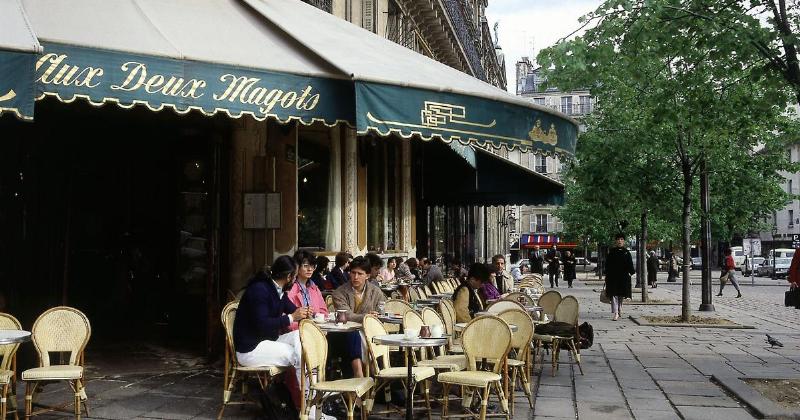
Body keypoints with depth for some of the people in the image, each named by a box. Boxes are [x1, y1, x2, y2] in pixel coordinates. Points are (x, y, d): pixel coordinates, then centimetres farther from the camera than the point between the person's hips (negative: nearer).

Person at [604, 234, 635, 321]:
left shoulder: (627, 252, 7)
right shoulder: (611, 252, 3)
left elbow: (630, 264, 5)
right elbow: (607, 264, 2)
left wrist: (631, 271, -10)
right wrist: (607, 275, -3)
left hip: (623, 277, 2)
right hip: (613, 276, -2)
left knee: (621, 295, 13)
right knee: (614, 294, -9)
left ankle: (619, 310, 33)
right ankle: (616, 313, -11)